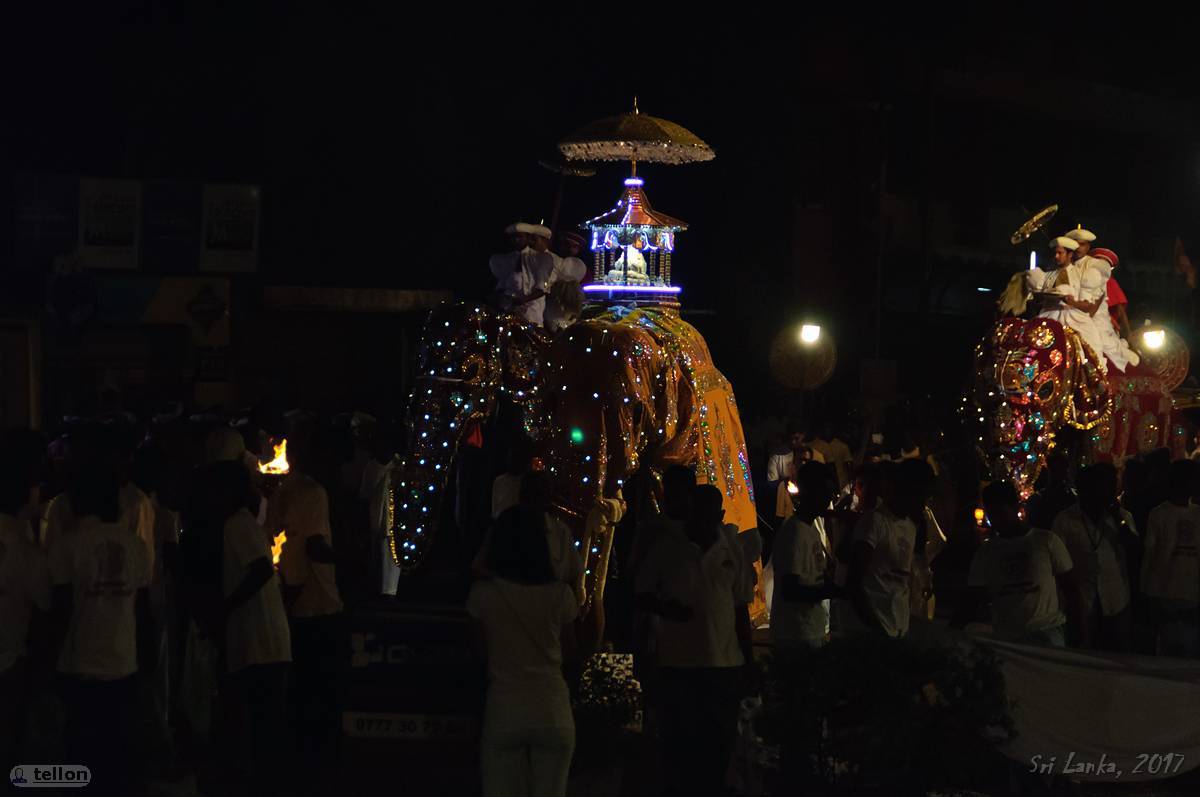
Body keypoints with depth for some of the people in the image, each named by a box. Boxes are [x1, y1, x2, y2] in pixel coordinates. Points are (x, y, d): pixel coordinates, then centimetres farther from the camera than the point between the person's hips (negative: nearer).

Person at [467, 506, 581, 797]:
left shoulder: (482, 594, -6)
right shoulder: (560, 594, -4)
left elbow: (479, 651, 6)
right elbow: (570, 653, 8)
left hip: (503, 713, -1)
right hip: (552, 713, 1)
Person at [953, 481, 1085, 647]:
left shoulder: (1047, 540, 3)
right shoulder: (985, 552, 11)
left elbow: (1071, 588, 7)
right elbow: (972, 599, 11)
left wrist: (1080, 630, 2)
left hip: (1046, 633, -3)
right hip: (1004, 639, 3)